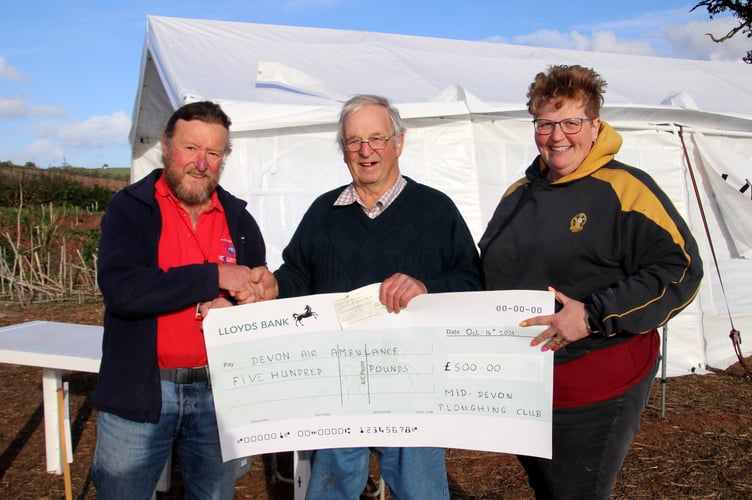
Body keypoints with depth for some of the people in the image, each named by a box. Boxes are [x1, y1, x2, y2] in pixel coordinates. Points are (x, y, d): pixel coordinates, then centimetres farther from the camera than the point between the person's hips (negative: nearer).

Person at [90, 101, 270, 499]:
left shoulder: (238, 219, 7)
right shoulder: (129, 209, -4)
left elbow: (263, 296, 10)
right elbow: (120, 289, -20)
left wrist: (235, 309, -13)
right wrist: (215, 277, -19)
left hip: (219, 391, 3)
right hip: (140, 392, -3)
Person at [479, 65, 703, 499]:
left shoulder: (625, 189, -11)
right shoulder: (519, 194, 10)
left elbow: (679, 271, -17)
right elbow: (491, 274, 22)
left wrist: (593, 316, -23)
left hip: (595, 396, -6)